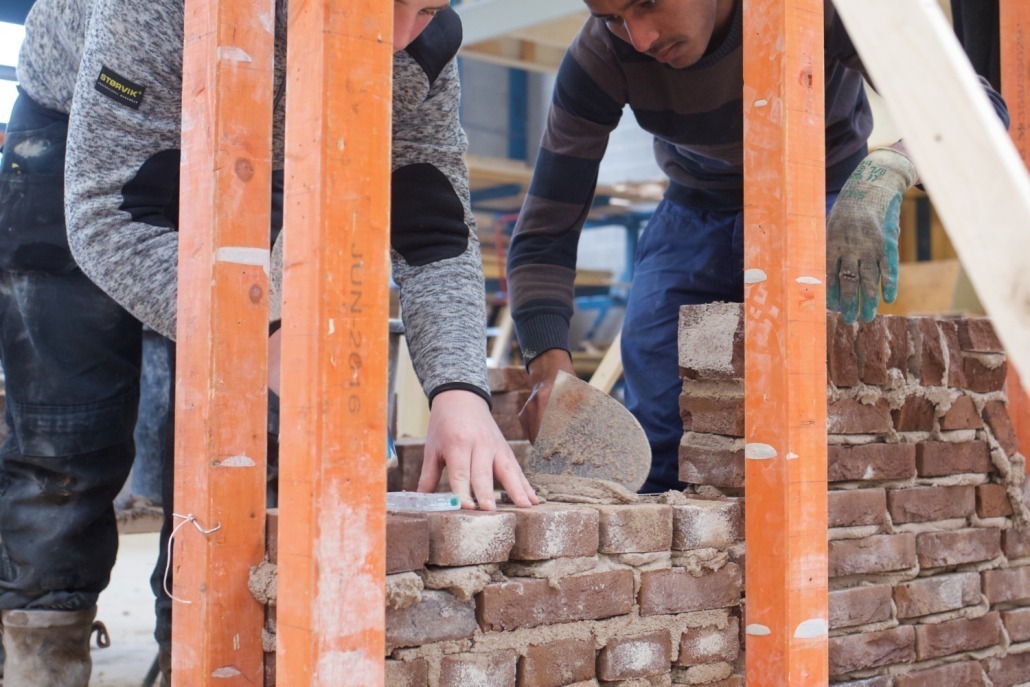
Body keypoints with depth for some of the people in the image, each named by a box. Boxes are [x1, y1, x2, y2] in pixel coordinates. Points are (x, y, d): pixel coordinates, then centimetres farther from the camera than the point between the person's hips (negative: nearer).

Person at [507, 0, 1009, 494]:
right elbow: (545, 233, -22)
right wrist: (549, 363, -38)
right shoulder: (600, 58, -24)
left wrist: (882, 174, -53)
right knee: (655, 442, -11)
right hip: (696, 215, 2)